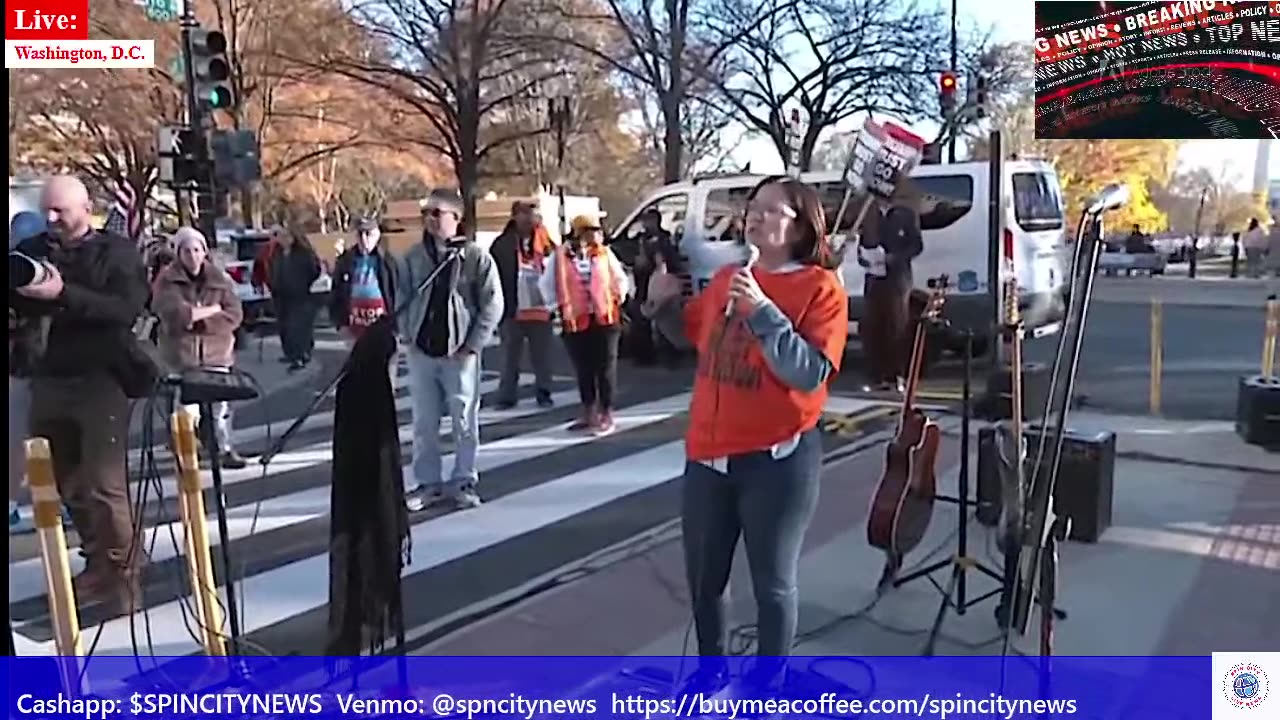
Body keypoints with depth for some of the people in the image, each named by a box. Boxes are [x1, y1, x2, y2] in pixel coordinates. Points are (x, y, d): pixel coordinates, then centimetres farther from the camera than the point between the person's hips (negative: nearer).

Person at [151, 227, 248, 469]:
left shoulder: (219, 278, 7)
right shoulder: (167, 279, 0)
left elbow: (234, 315, -1)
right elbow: (174, 314, -15)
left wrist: (197, 319, -9)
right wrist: (213, 308, -7)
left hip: (216, 350, 2)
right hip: (182, 352, -2)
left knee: (220, 402, -1)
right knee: (188, 404, -7)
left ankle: (225, 448, 10)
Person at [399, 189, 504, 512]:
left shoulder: (475, 256, -6)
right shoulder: (413, 257, 5)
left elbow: (492, 304, -6)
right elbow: (401, 298, 13)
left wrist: (473, 344, -10)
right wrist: (408, 335, 1)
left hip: (460, 352, -3)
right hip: (421, 351, 3)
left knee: (465, 421, 4)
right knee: (424, 422, 8)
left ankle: (464, 481, 16)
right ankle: (428, 482, 19)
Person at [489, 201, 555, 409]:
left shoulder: (543, 241, 2)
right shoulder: (502, 244, -3)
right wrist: (500, 306, -7)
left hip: (541, 310, 1)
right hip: (513, 311, -1)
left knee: (542, 358, 10)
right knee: (510, 357, 8)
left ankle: (544, 394, 20)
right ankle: (506, 397, 14)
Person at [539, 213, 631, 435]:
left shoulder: (605, 253, 3)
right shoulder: (560, 255, -3)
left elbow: (620, 279, 14)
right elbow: (547, 283, 6)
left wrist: (619, 298, 4)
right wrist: (559, 305, 4)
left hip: (605, 318, 0)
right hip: (575, 321, 0)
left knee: (605, 368, 0)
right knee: (583, 370, 10)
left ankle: (606, 415, 6)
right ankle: (589, 414, 24)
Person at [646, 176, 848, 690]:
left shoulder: (821, 288, -9)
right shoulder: (726, 278, 8)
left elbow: (810, 374, -20)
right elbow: (691, 331, 25)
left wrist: (763, 312, -24)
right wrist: (666, 302, 6)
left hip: (778, 458, -6)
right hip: (709, 453, 6)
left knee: (772, 580, 6)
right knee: (704, 574, 17)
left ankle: (768, 686, 27)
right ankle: (711, 668, 40)